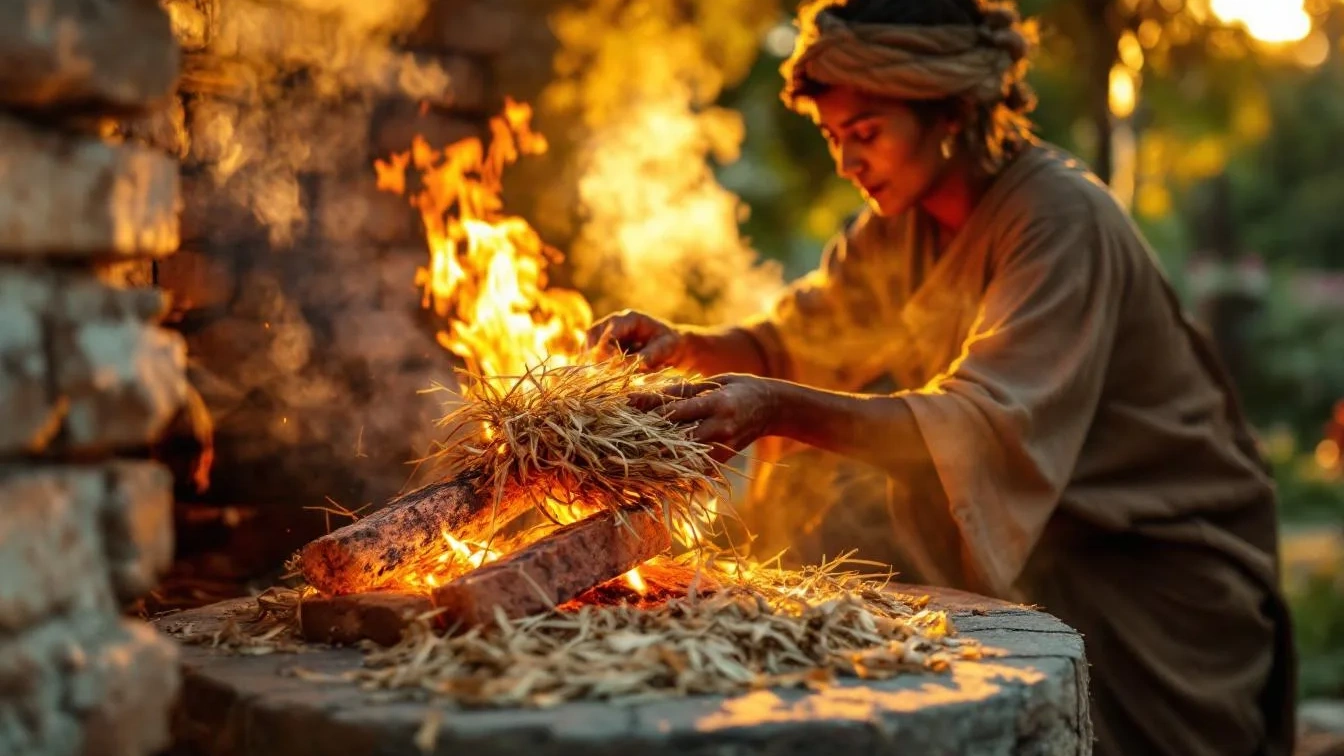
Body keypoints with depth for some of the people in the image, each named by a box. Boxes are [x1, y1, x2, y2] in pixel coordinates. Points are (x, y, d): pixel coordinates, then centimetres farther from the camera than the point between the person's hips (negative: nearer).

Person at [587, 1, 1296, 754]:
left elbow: (991, 425, -34)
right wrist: (686, 345, -19)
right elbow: (798, 340, 2)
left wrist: (784, 410, -44)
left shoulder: (1060, 219, -25)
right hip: (1044, 550, 6)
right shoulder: (903, 220, 0)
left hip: (1162, 569, -6)